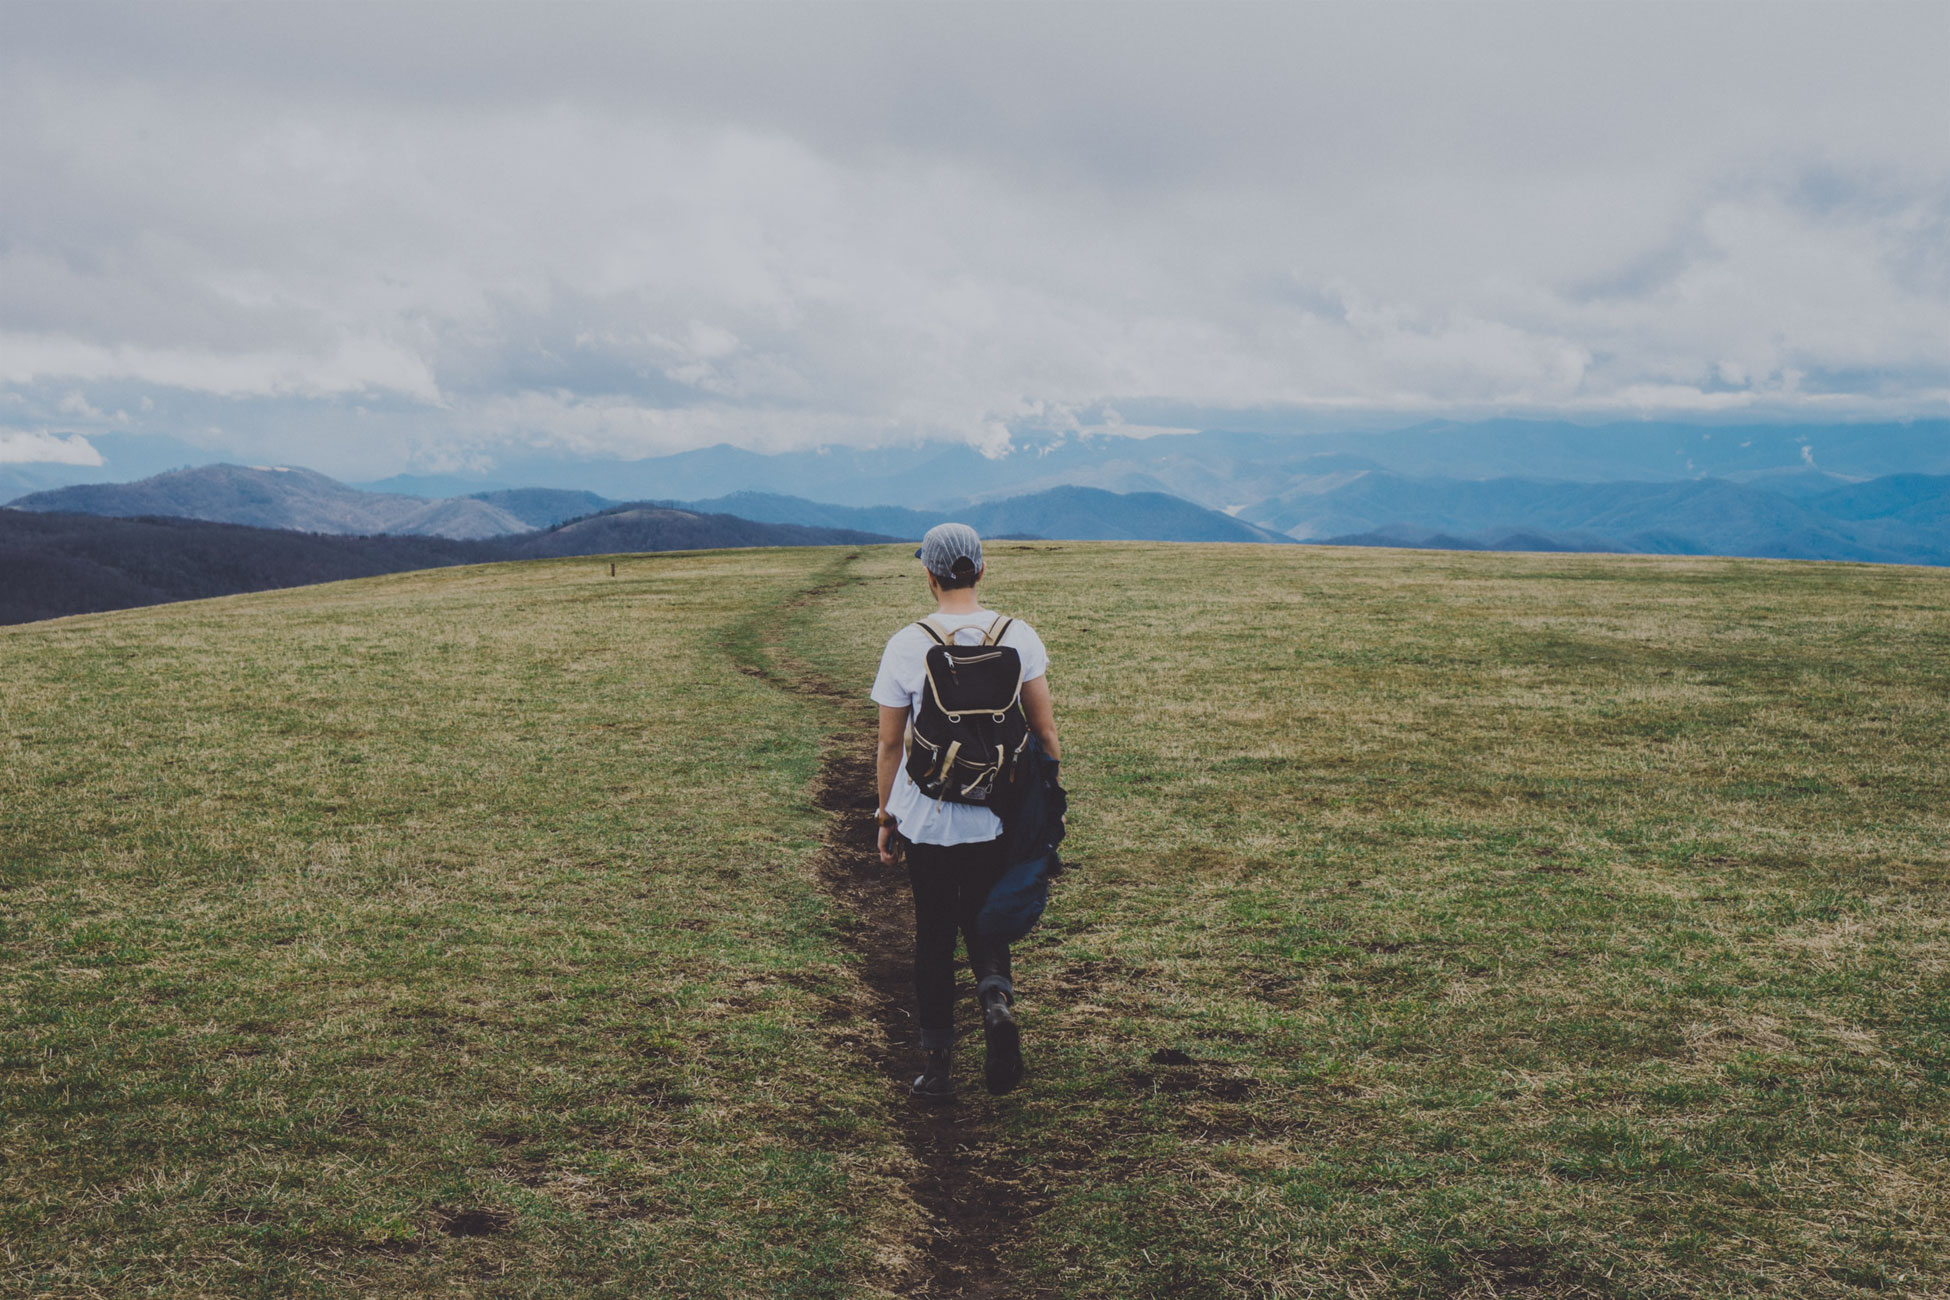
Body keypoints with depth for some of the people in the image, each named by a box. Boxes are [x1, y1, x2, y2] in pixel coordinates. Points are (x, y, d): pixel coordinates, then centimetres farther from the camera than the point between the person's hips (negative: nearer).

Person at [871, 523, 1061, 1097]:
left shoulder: (906, 646, -8)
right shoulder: (1019, 637, -4)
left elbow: (890, 744, -2)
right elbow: (1044, 732, -1)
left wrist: (885, 815, 10)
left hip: (926, 818, -1)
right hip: (997, 816, 1)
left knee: (934, 933, 13)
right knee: (984, 921, 18)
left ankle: (938, 1062, 14)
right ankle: (996, 994, -12)